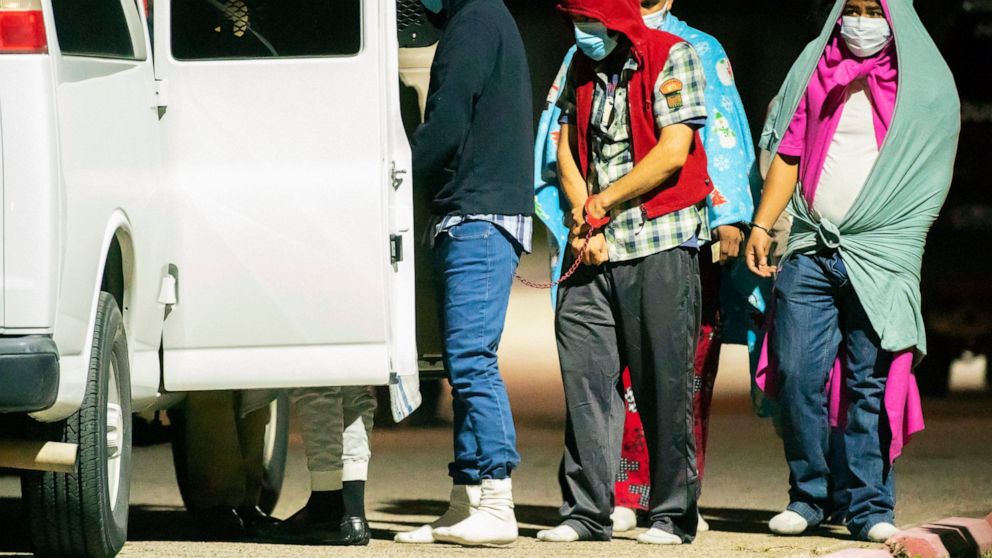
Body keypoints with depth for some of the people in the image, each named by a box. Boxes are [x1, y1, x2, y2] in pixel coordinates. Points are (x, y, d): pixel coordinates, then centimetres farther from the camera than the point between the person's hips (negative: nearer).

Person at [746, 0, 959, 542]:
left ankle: (870, 507, 0)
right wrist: (762, 224, 4)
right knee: (797, 375, -4)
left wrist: (900, 238, 0)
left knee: (871, 383, -4)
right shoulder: (814, 67, 12)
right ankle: (807, 496, 8)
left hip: (881, 255, -2)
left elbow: (931, 173, 8)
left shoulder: (927, 82, 6)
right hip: (810, 249, 2)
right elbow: (788, 154, 13)